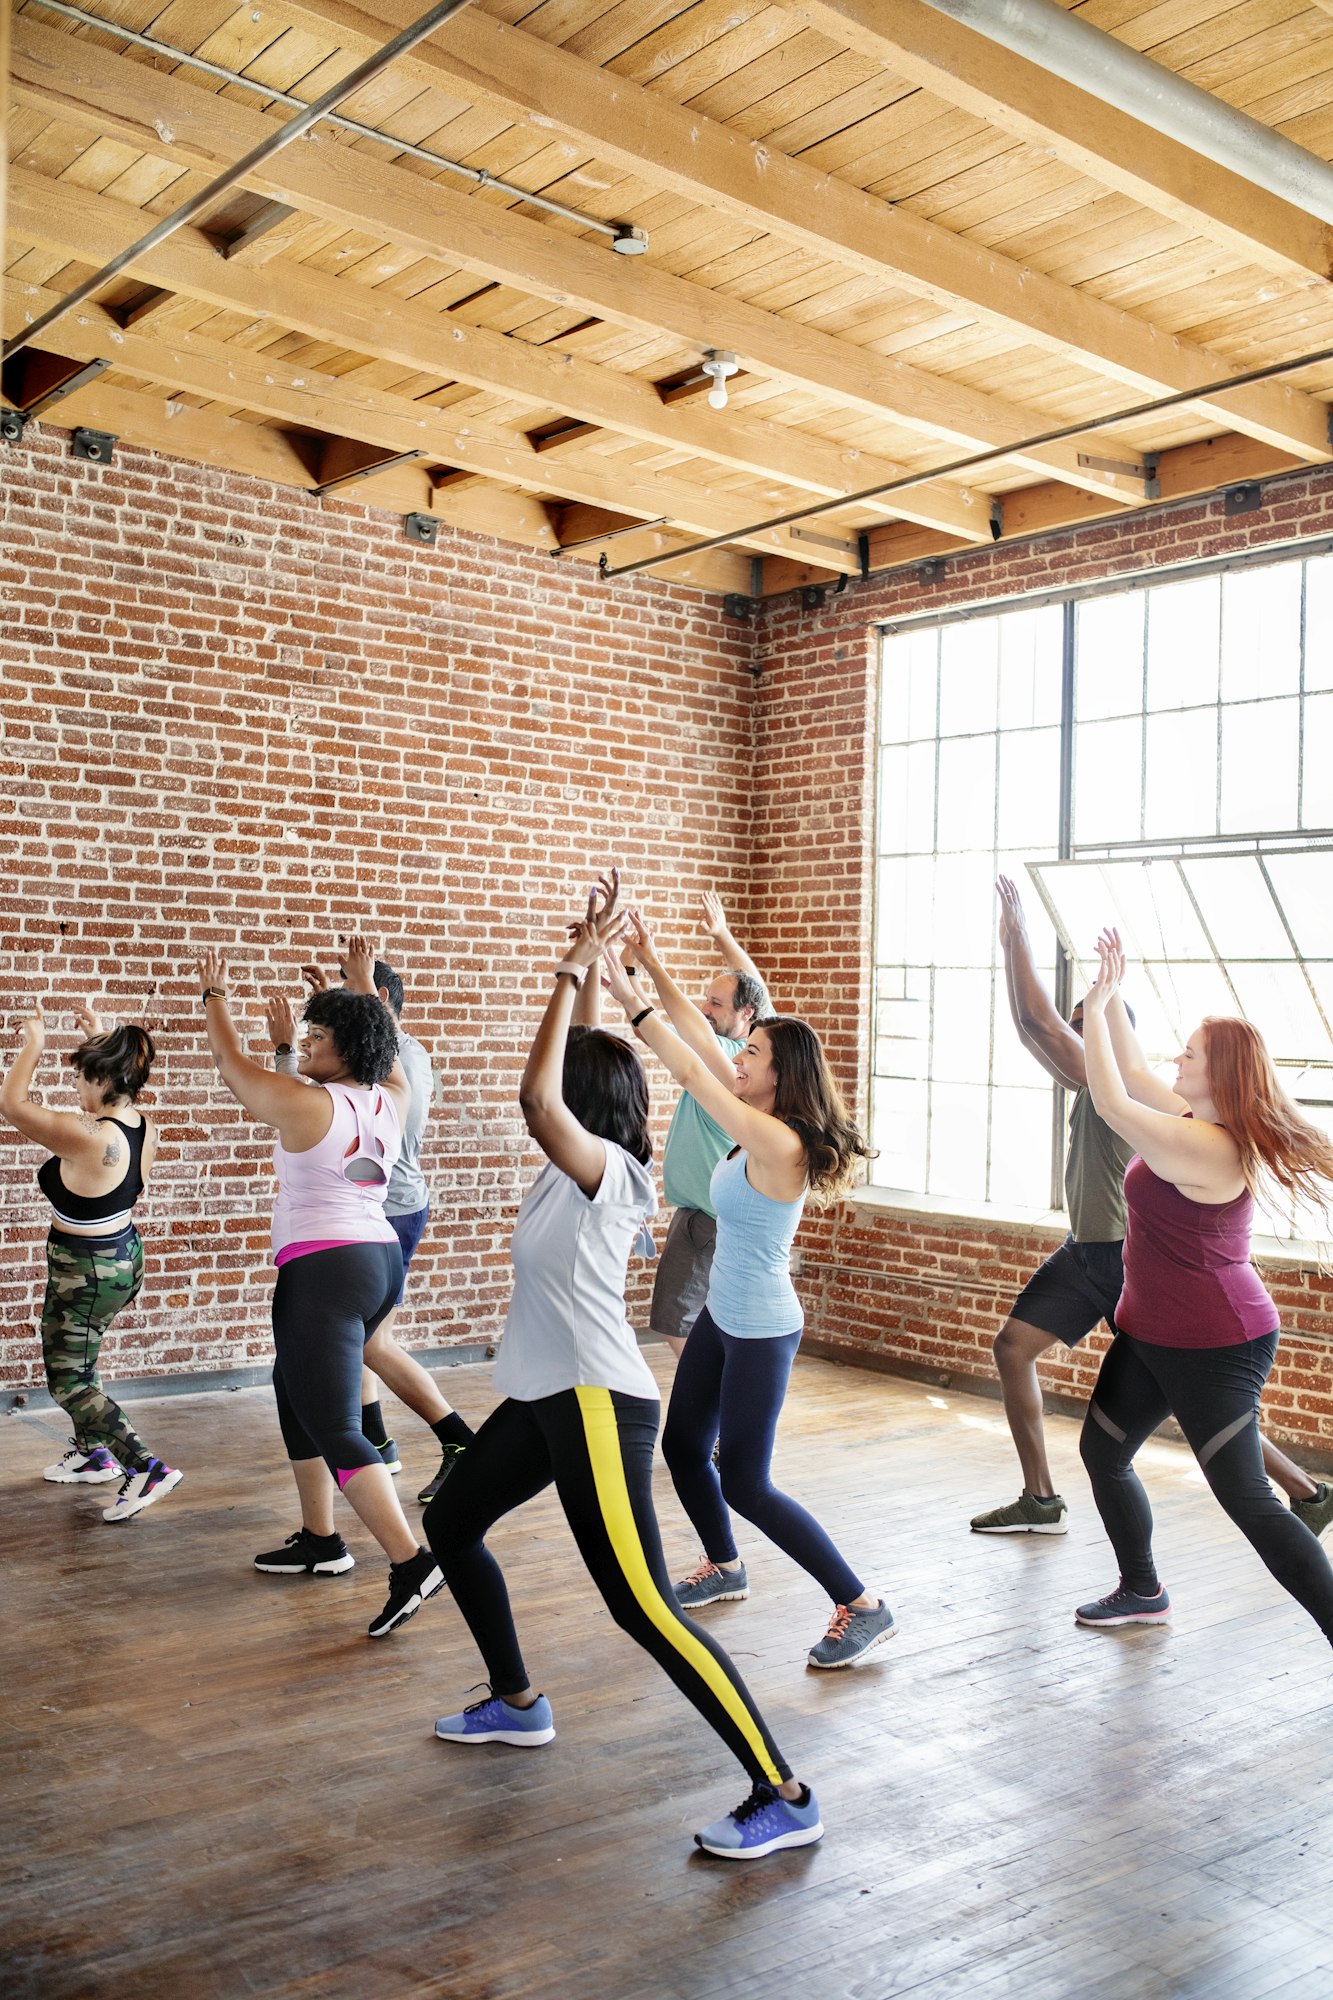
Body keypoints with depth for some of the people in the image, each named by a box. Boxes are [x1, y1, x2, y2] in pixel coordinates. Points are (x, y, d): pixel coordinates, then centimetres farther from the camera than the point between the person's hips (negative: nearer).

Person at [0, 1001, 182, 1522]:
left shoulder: (86, 1136, -30)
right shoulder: (145, 1128, -8)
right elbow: (118, 1082, 17)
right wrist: (102, 1038, 15)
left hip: (84, 1272, -9)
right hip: (124, 1257, 9)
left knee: (68, 1382, 2)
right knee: (75, 1357, 27)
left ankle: (147, 1466, -9)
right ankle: (93, 1453, 39)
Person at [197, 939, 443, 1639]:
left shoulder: (305, 1105, -11)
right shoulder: (391, 1101, 5)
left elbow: (231, 1063, 4)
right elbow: (381, 1042, 27)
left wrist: (214, 996, 20)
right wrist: (363, 984, 39)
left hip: (324, 1270, -9)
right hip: (380, 1261, 9)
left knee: (335, 1429, -8)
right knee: (297, 1394, 23)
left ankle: (410, 1563, -15)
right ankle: (319, 1539, 30)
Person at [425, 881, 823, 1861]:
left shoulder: (606, 1166, -17)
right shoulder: (579, 1166, 8)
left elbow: (537, 1097, -35)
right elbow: (560, 1081, 18)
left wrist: (574, 974, -27)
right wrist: (587, 967, 12)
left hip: (598, 1407, -10)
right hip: (546, 1400, 10)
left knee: (645, 1607, -13)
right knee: (452, 1524, 23)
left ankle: (784, 1796, -8)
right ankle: (517, 1703, 39)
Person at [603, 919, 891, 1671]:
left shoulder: (780, 1143, -25)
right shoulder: (763, 1126, 0)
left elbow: (694, 1073, -27)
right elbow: (703, 1041, 1)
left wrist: (636, 1005, -24)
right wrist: (653, 964, -1)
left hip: (762, 1331, -9)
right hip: (724, 1317, 9)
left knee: (745, 1483, -3)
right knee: (682, 1444, 20)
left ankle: (863, 1607, 6)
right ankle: (725, 1568, 42)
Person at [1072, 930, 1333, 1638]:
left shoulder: (1205, 1147, -25)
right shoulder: (1199, 1121, 4)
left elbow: (1112, 1102, -25)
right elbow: (1132, 1073, 17)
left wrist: (1096, 1007, -16)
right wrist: (1112, 996, 11)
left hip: (1212, 1348, -10)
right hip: (1155, 1334, 10)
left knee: (1248, 1500, -10)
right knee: (1102, 1451, 19)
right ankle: (1142, 1592, 35)